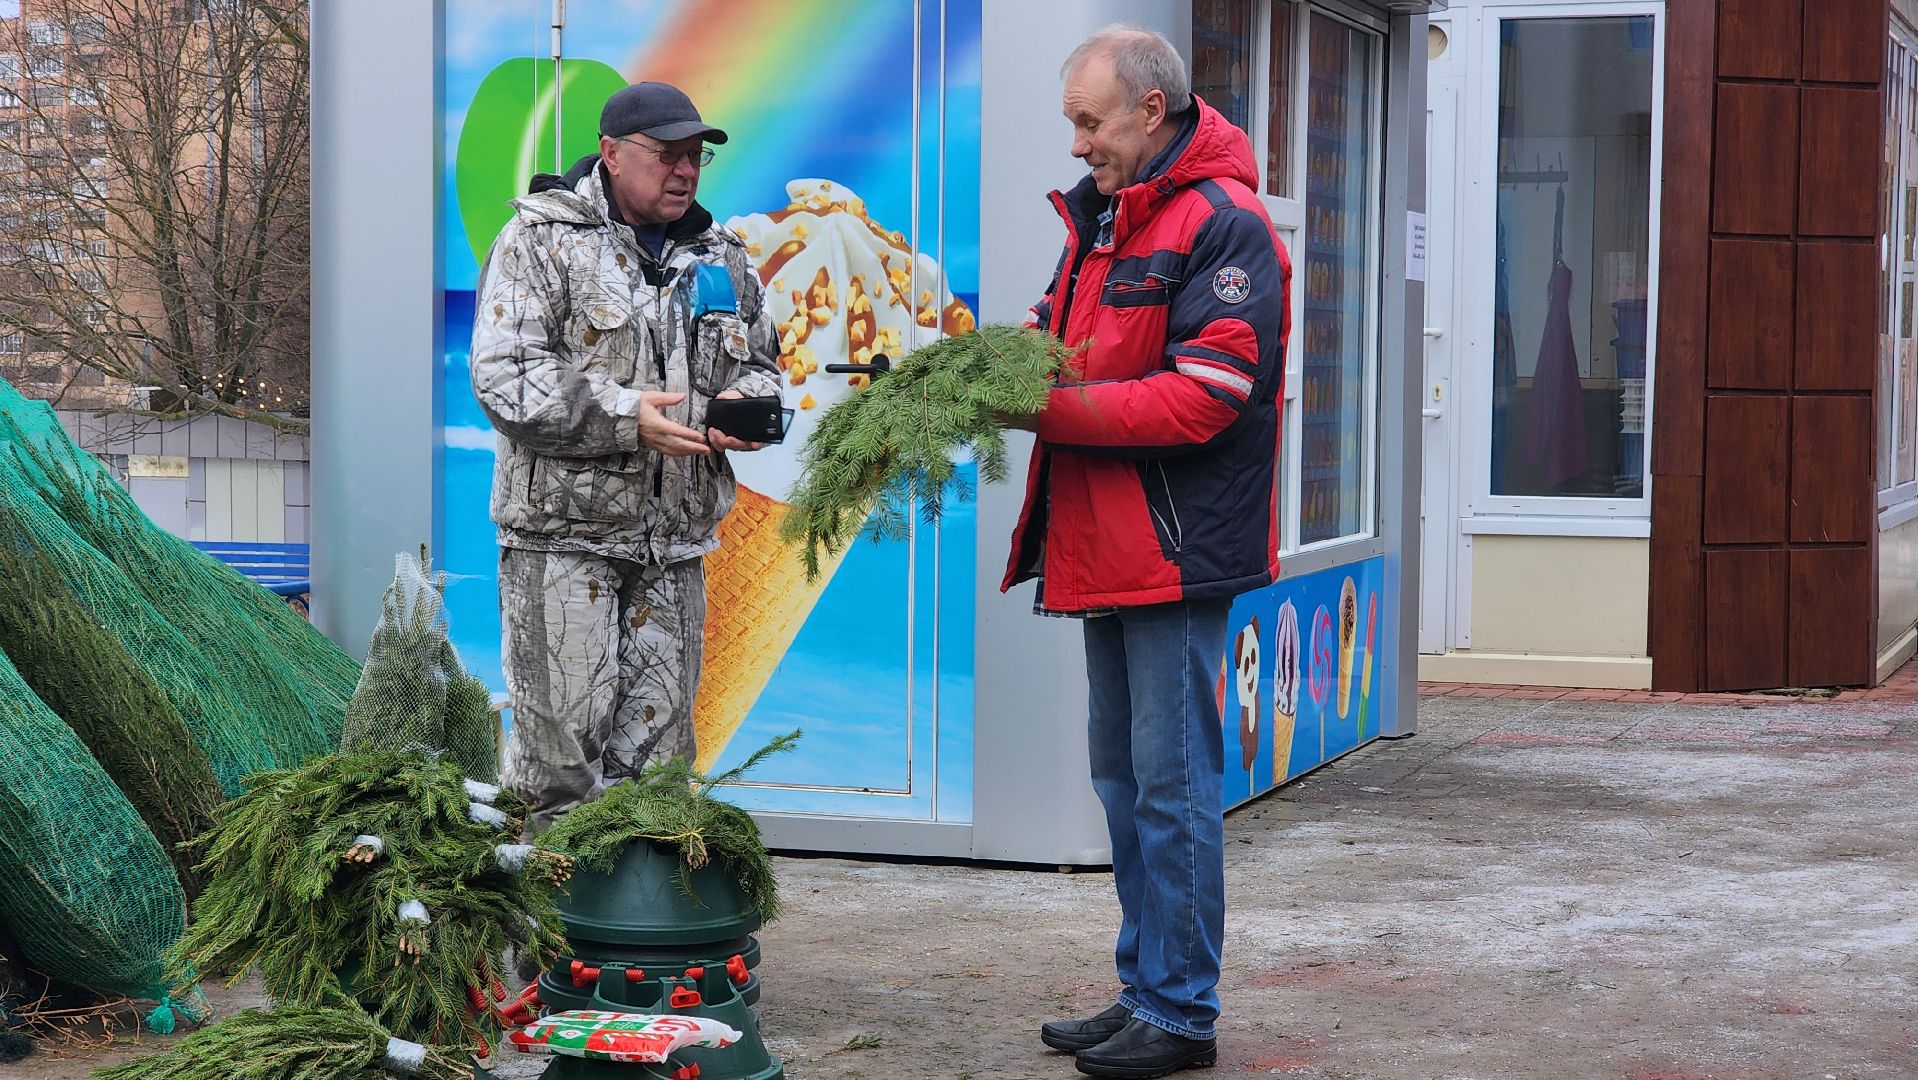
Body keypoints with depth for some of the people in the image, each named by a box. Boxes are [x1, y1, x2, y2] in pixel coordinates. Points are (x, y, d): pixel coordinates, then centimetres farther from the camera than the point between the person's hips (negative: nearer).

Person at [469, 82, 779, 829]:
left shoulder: (721, 258, 15)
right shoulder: (540, 240, -3)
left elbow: (760, 363, 24)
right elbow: (505, 376, -11)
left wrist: (745, 405, -1)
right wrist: (626, 416, -21)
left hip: (675, 543, 5)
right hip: (564, 530, -5)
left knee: (659, 746, 8)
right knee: (562, 738, -7)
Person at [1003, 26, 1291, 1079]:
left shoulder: (1222, 228, -12)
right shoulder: (1101, 218, 17)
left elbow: (1203, 397, -21)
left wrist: (1049, 406, -21)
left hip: (1178, 551, -9)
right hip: (1105, 549, 10)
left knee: (1171, 780, -6)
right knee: (1123, 778, 14)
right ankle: (1142, 992, 23)